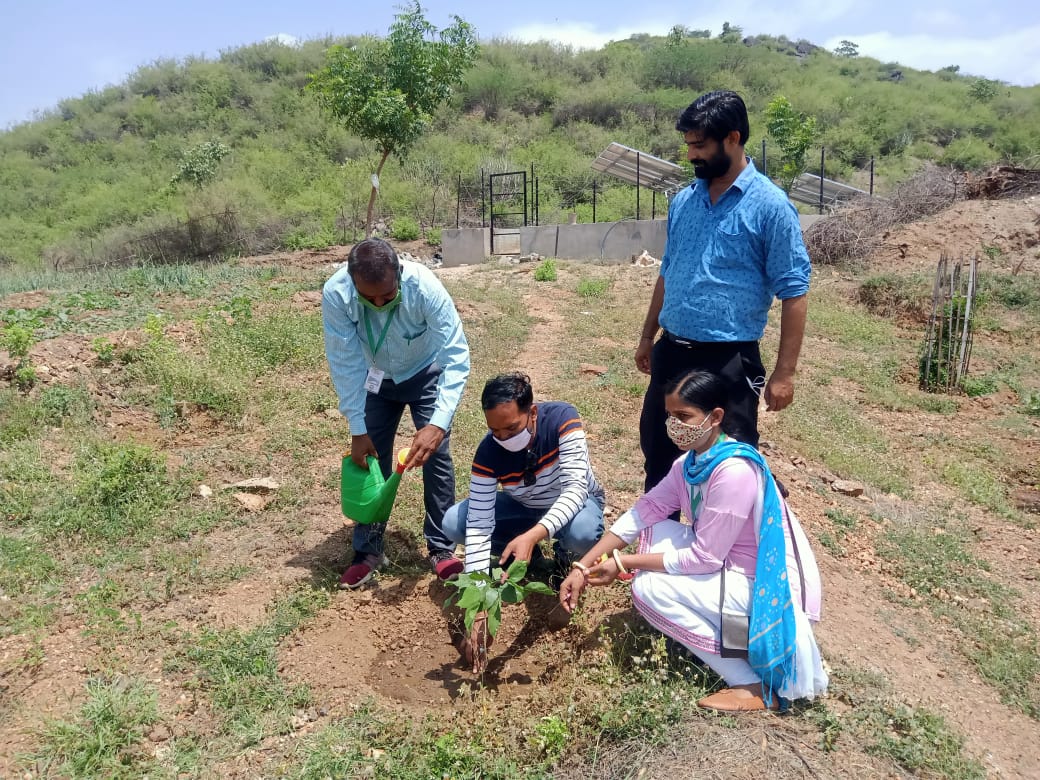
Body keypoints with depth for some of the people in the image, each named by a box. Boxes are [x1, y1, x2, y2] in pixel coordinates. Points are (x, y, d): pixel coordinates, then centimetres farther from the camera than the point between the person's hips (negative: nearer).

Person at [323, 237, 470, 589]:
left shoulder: (425, 286, -38)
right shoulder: (336, 294, -32)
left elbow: (457, 356, -37)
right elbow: (345, 364, -23)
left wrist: (438, 423, -48)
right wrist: (358, 429, -23)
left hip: (426, 374, -1)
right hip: (376, 378, 2)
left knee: (436, 455, -8)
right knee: (371, 458, 2)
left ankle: (441, 549, 7)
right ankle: (368, 550, 17)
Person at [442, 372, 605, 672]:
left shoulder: (561, 418, -32)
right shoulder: (488, 452, -26)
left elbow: (576, 487, -39)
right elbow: (478, 527, -29)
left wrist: (532, 536, -55)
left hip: (573, 504, -2)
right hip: (523, 508, 3)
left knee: (582, 532, -40)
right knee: (454, 523, -20)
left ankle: (565, 552, 0)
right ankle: (527, 557, 5)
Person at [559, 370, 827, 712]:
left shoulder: (734, 472, -28)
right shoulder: (691, 462, -1)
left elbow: (704, 558, -23)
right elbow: (642, 512, -2)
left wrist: (624, 563, -16)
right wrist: (582, 568, -8)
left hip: (771, 590, -9)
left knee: (648, 587, -16)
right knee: (655, 533, 3)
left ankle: (755, 686, -6)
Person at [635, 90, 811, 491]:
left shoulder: (769, 205, -11)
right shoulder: (683, 201, 8)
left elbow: (793, 292, -12)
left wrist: (784, 371, -15)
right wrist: (648, 337, 18)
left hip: (728, 359, -6)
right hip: (672, 352, 6)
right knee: (658, 453, 18)